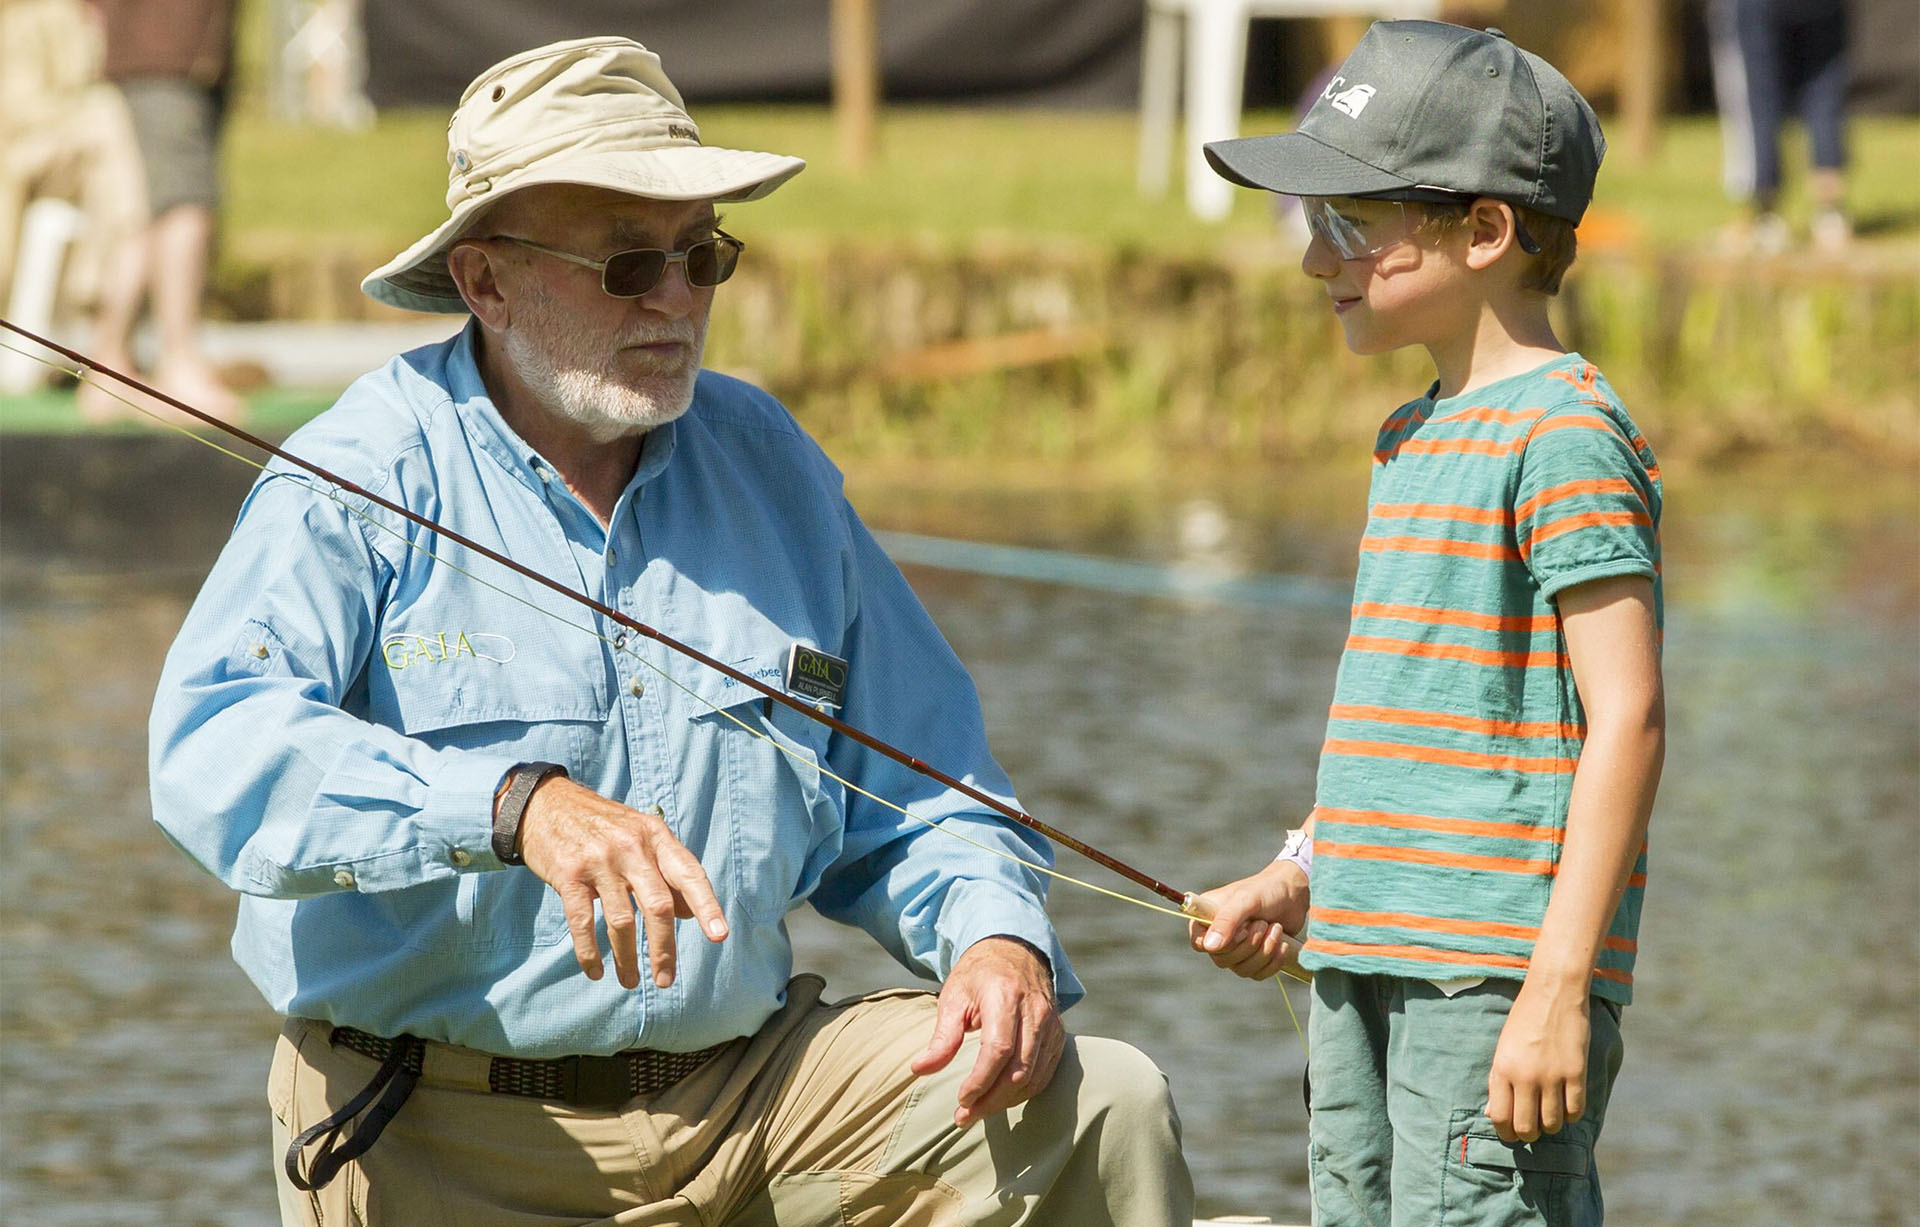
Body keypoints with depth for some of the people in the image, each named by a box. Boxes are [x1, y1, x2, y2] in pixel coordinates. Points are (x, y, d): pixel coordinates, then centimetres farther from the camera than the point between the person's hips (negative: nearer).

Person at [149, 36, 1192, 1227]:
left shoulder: (771, 467, 11)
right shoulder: (361, 480, -7)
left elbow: (910, 804, 17)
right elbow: (218, 744, -25)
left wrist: (998, 937, -7)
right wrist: (518, 804, -40)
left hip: (747, 1079, 4)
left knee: (1101, 1110, -11)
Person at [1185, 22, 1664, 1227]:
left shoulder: (1565, 433, -12)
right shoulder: (1412, 436, 17)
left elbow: (1625, 717, -17)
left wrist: (1561, 983, -21)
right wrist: (1298, 878, 18)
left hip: (1495, 972, -10)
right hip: (1365, 961, 10)